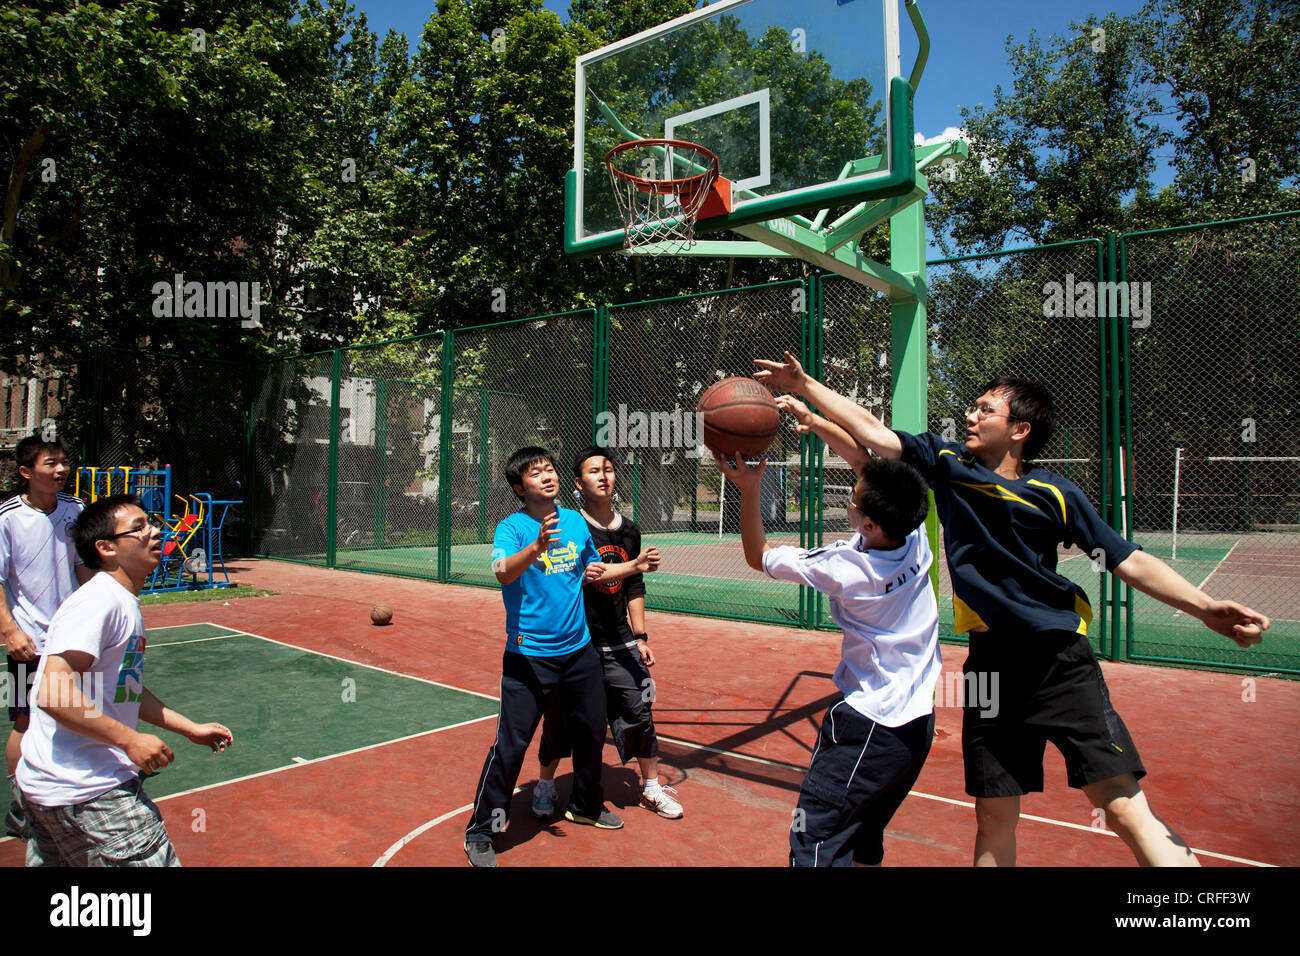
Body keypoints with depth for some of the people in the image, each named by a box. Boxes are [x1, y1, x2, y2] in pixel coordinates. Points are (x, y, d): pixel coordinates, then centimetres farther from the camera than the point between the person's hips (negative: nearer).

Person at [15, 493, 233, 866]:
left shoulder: (124, 603, 12)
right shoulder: (99, 601, -19)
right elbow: (54, 694, -26)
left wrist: (192, 728, 18)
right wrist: (130, 740, -22)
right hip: (87, 793, -10)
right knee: (154, 860, -3)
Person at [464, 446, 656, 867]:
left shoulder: (575, 522, 5)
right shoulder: (511, 527, -12)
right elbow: (504, 572, -32)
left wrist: (634, 566, 11)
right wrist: (535, 548, -49)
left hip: (579, 651, 6)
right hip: (528, 656, -6)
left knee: (591, 731, 18)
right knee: (510, 743, -6)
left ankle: (585, 805, 43)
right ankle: (480, 832, 14)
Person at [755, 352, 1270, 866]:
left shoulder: (1053, 494, -4)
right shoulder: (947, 464, 3)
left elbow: (1131, 562, -2)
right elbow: (870, 429, 4)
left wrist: (1205, 608, -16)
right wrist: (803, 386, 2)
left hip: (1060, 661, -2)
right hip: (991, 664, 2)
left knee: (1125, 808, -11)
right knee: (994, 817, 9)